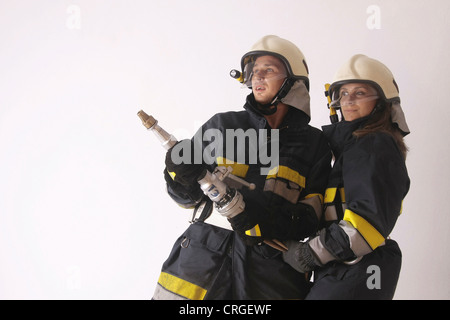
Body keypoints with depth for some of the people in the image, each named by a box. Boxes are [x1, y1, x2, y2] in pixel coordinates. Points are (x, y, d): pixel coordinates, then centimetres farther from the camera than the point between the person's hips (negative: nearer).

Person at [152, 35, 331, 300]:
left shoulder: (313, 143, 9)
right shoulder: (222, 126, 12)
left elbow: (313, 215, 2)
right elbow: (189, 197, 15)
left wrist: (270, 221, -16)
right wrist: (181, 176, -8)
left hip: (270, 271, -1)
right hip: (204, 253, 1)